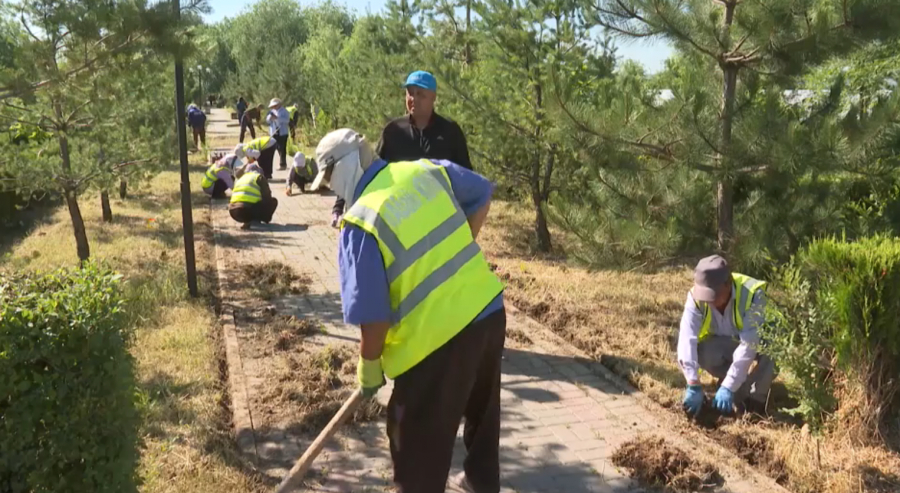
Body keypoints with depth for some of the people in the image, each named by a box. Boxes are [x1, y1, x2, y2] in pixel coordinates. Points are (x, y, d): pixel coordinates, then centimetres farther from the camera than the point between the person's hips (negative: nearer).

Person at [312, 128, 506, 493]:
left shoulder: (361, 223, -16)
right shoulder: (426, 171, 2)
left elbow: (373, 314, -17)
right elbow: (482, 194, 19)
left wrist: (368, 365, 0)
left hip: (439, 336, -8)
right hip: (489, 309, 8)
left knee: (418, 442, 9)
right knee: (481, 406, 31)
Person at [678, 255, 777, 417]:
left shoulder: (753, 294, -36)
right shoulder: (696, 296, -27)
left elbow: (748, 345, -40)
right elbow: (687, 339, -35)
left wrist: (728, 387, -44)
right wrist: (693, 385, -43)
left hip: (757, 343, -3)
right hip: (723, 343, 3)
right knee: (700, 351, -29)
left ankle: (754, 400, -14)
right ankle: (742, 393, -6)